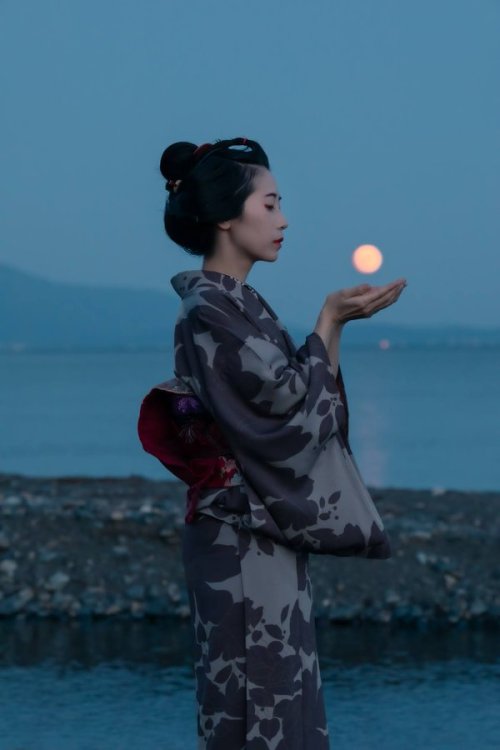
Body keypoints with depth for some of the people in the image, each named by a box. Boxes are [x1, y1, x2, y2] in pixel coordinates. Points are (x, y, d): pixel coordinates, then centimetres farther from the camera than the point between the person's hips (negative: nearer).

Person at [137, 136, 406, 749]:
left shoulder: (235, 304, 14)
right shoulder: (210, 310, -15)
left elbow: (297, 397, 17)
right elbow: (287, 400, -16)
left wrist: (334, 323, 8)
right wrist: (329, 320, -8)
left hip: (267, 535, 10)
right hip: (243, 543, -10)